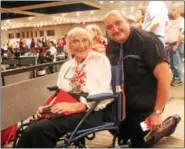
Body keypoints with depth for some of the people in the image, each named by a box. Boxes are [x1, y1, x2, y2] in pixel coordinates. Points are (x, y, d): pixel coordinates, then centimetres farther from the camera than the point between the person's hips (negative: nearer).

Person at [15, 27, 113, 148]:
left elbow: (105, 92, -8)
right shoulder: (66, 66, 21)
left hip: (89, 112, -5)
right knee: (29, 131, -22)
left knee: (41, 129, -28)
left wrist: (75, 105, -19)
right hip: (65, 110, 5)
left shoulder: (100, 60, 4)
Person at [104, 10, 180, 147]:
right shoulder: (112, 46, 0)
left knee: (139, 143, 3)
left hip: (145, 108, -6)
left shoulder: (147, 41, -19)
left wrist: (157, 112, -24)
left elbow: (165, 76, -25)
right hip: (123, 106, 6)